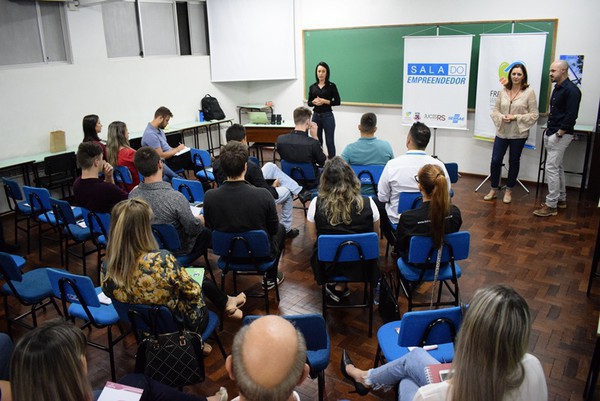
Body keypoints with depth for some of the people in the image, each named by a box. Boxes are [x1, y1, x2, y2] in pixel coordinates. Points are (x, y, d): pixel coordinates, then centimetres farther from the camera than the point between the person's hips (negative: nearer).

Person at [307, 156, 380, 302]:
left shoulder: (317, 203, -16)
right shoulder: (368, 204, -15)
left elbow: (314, 236, 1)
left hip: (327, 266, 1)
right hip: (361, 266, -1)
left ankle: (336, 286, 23)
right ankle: (341, 287, 26)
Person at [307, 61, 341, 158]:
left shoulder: (331, 86, -3)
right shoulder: (312, 87, 7)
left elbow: (337, 102, -5)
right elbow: (309, 103, 11)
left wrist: (325, 101, -16)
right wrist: (314, 102, -11)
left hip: (327, 116, -4)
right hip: (316, 116, 4)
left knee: (330, 141, 0)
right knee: (316, 141, 9)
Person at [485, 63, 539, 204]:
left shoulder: (529, 92, -6)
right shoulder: (503, 91, 3)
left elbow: (534, 115, -7)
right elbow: (495, 110, 8)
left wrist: (516, 117, -17)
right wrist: (501, 117, -13)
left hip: (518, 134, -2)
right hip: (502, 132, 3)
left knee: (514, 162, 10)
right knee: (495, 161, 1)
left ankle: (509, 190, 25)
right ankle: (494, 190, 17)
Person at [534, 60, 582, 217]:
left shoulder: (571, 90, -16)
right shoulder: (557, 88, 13)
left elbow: (571, 116, -20)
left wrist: (559, 134, -18)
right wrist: (549, 130, 14)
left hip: (560, 135, -10)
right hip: (551, 134, 10)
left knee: (551, 168, -10)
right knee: (557, 167, 16)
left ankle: (551, 205, -4)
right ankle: (561, 199, 28)